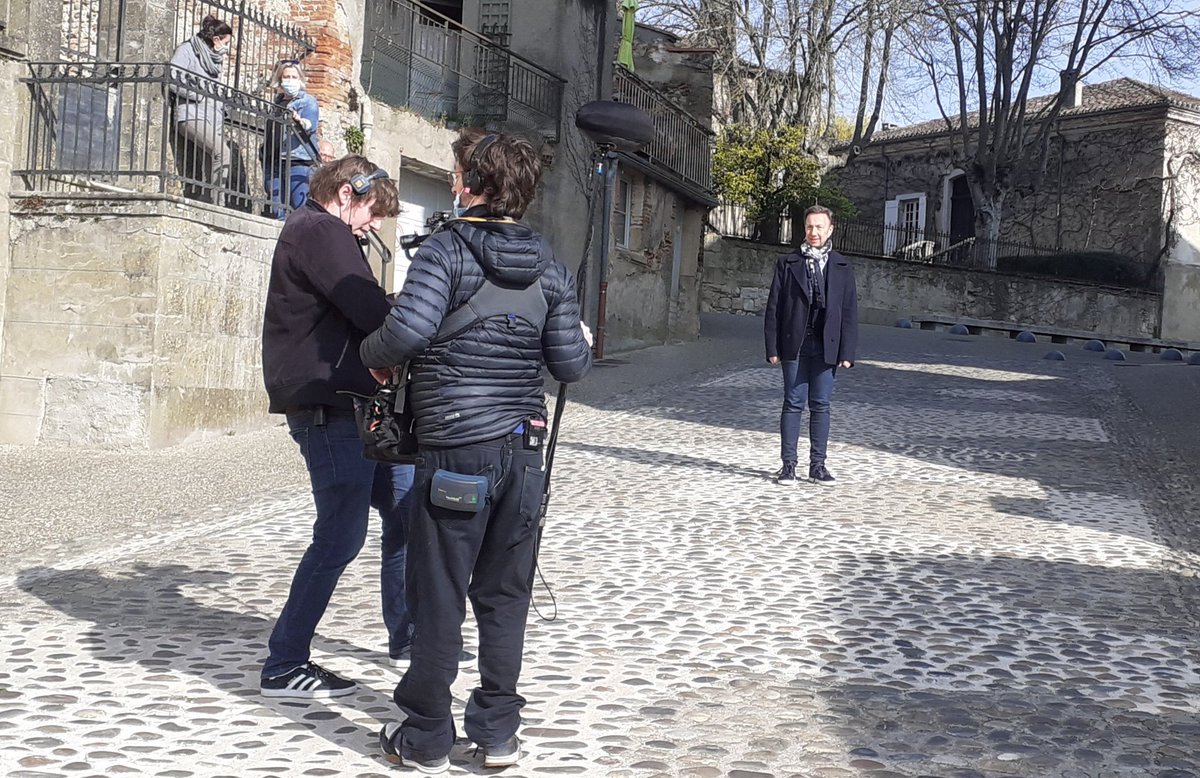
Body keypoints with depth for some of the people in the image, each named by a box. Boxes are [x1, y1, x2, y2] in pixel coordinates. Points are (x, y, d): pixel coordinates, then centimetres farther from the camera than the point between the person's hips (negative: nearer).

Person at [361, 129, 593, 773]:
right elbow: (569, 364, 4)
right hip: (523, 449, 5)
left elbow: (409, 329, -24)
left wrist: (374, 355, -3)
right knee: (505, 597, 13)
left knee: (439, 595, 5)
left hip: (454, 449, -5)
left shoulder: (447, 250, -10)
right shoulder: (548, 267, 5)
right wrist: (582, 340, 26)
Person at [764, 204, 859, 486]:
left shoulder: (842, 268, 9)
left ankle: (817, 465, 12)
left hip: (826, 348, 1)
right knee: (793, 404, 1)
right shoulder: (788, 264, 6)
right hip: (794, 346, -1)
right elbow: (774, 307, 3)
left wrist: (847, 352, -2)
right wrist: (773, 348, -4)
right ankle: (788, 464, 6)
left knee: (821, 406, 5)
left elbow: (849, 312, 6)